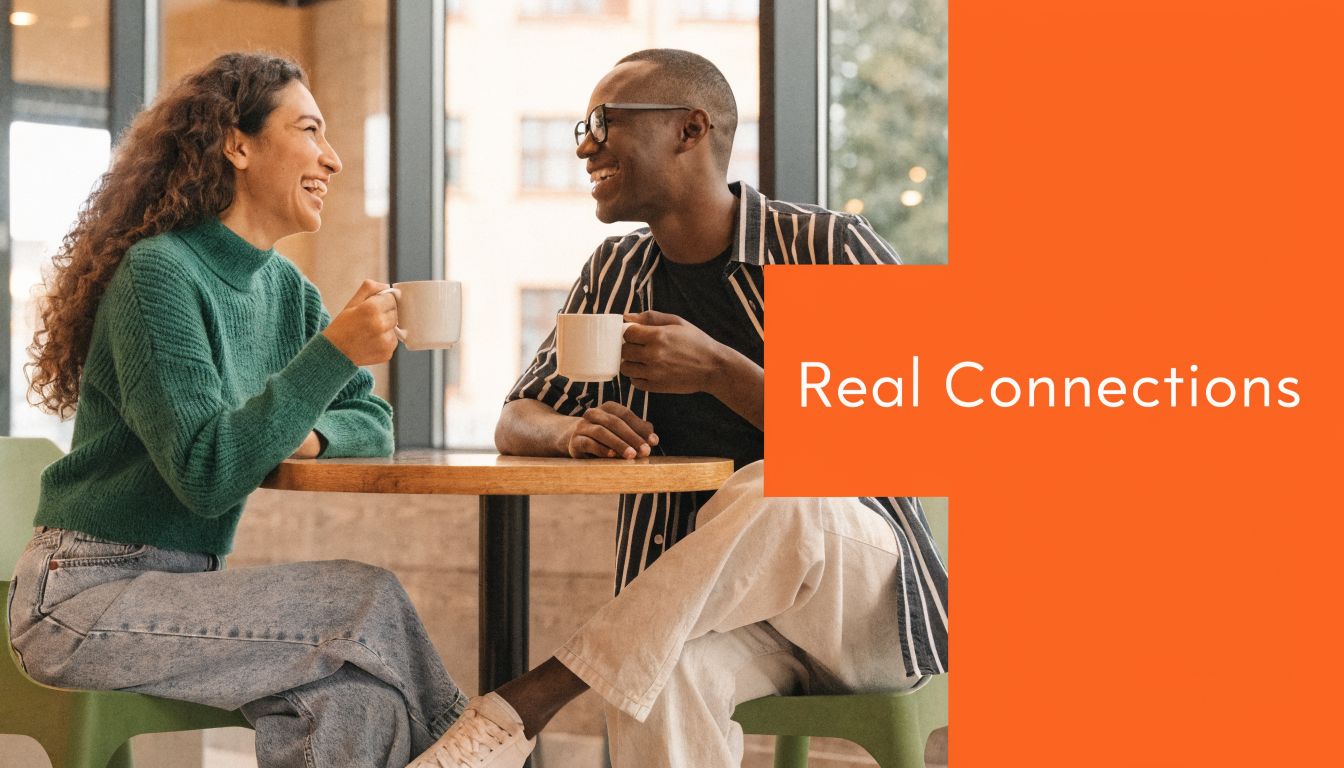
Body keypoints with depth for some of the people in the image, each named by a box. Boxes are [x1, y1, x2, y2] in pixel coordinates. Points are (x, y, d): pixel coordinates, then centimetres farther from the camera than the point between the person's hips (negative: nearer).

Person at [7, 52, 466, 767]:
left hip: (183, 586, 7)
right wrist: (334, 352, -27)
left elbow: (370, 423, 13)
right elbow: (205, 473, -23)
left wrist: (308, 436, -10)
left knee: (354, 695, -19)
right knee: (367, 602, -19)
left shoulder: (288, 290, 10)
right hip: (86, 594, -7)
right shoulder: (159, 273, -15)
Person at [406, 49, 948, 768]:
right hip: (706, 608, 3)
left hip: (866, 598, -3)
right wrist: (574, 431, -13)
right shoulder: (614, 274, 14)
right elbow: (516, 422, 14)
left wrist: (719, 370, -22)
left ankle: (522, 706, -37)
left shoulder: (832, 248, -5)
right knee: (664, 671, -36)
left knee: (776, 491, -38)